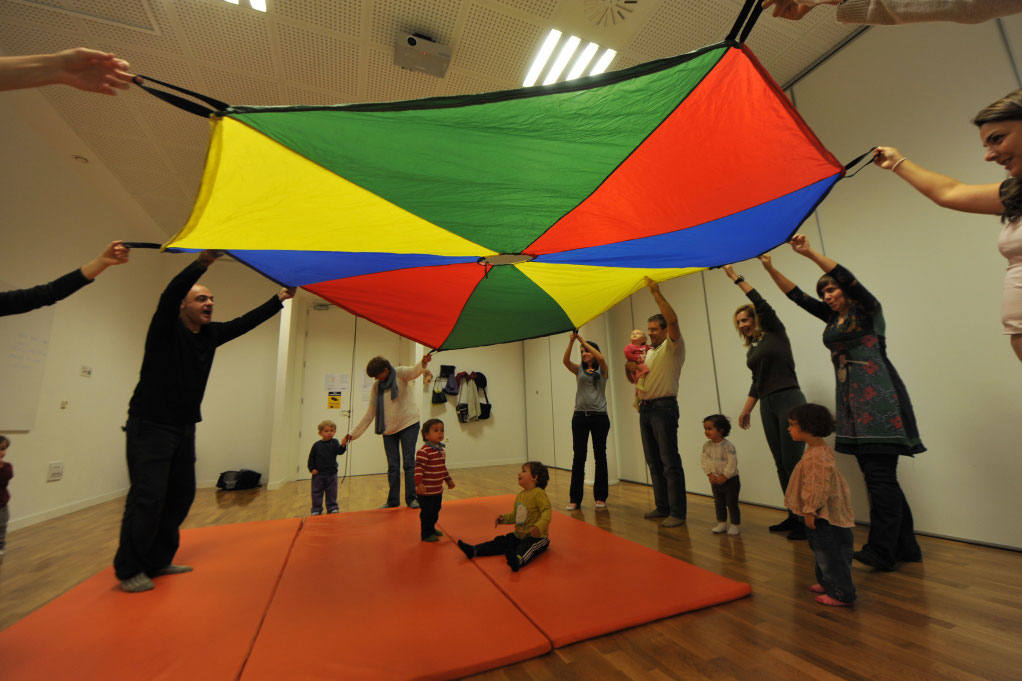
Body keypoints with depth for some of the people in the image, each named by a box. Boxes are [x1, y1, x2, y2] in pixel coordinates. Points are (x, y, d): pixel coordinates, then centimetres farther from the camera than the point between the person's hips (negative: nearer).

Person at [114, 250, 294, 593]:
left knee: (181, 496, 11)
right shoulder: (166, 329, -11)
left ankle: (158, 562, 25)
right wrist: (203, 261, -44)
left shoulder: (210, 335, 7)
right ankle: (129, 570, 11)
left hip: (184, 429, 7)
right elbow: (170, 295, -29)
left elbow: (246, 322, 13)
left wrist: (279, 299, 13)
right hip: (150, 427, -7)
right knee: (147, 498, -5)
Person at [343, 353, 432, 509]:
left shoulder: (400, 373, -6)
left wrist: (423, 363, -53)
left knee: (409, 462, -2)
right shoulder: (376, 387, 4)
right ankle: (393, 501, 19)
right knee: (392, 466, 8)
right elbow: (370, 413, 7)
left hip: (409, 425, -4)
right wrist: (353, 433, 6)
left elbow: (414, 372, -29)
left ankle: (411, 498, 8)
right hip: (388, 430, 4)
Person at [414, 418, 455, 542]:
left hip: (438, 490, 9)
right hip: (426, 491, -9)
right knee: (427, 513, 3)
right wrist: (419, 483, -30)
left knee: (435, 512, 21)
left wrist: (448, 479, 25)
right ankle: (426, 534, 18)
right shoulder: (424, 451, -21)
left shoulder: (441, 450, 9)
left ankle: (432, 529, 38)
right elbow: (418, 468, -24)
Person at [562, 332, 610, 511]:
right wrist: (572, 341, -18)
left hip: (599, 416, -1)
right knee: (578, 457, 2)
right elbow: (566, 361, -7)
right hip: (580, 416, 2)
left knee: (600, 456, 6)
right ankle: (575, 499, 8)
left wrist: (583, 341, -13)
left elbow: (601, 358, -16)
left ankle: (600, 497, 18)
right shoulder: (579, 370, 11)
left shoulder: (602, 370, 6)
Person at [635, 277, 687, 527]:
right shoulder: (648, 353, 21)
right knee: (654, 462, 13)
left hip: (663, 407, -8)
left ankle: (677, 512, 3)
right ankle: (662, 507, 23)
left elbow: (673, 320, -19)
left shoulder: (672, 348, -2)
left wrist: (656, 292, -20)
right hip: (645, 408, 8)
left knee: (670, 463, -5)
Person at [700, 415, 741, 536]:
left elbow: (732, 463, -22)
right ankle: (722, 523, 29)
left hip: (730, 480, -6)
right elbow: (704, 461, 1)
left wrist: (724, 477, -20)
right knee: (719, 503, 15)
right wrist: (710, 474, -10)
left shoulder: (728, 446, -21)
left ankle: (735, 525, 21)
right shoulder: (706, 445, -3)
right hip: (715, 481, 6)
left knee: (732, 503, 5)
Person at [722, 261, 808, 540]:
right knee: (781, 464, 9)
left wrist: (735, 277, -11)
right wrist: (746, 410, 18)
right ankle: (794, 516, 17)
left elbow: (762, 305, -13)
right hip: (767, 406, 7)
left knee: (794, 462, -8)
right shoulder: (751, 349, 17)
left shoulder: (775, 333, 0)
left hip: (789, 400, -7)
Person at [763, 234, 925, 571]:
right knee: (875, 475, 10)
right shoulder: (833, 317, 18)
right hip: (850, 399, 8)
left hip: (877, 396, -8)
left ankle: (881, 550, -4)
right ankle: (905, 547, 19)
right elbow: (798, 296, 16)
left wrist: (811, 254, -22)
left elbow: (848, 280, -16)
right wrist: (770, 270, 9)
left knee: (880, 475, -8)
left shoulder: (867, 310, 0)